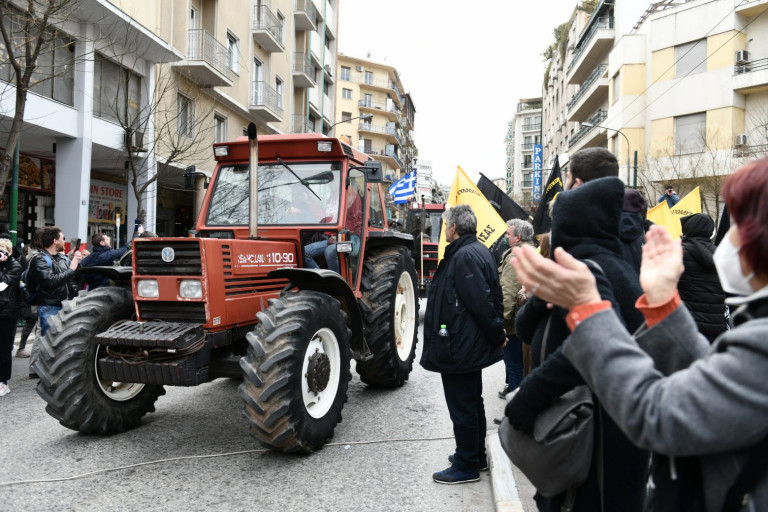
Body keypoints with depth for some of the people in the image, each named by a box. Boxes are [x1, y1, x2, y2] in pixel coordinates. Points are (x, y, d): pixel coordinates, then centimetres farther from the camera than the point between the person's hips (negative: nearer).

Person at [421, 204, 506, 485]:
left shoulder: (465, 257, -23)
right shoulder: (477, 251, 11)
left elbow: (483, 304, -26)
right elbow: (486, 301, 13)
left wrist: (497, 335, -14)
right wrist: (497, 334, 13)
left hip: (460, 348, -11)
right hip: (470, 344, 11)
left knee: (462, 408, 2)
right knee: (472, 403, 21)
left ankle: (466, 466, 15)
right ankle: (476, 456, 36)